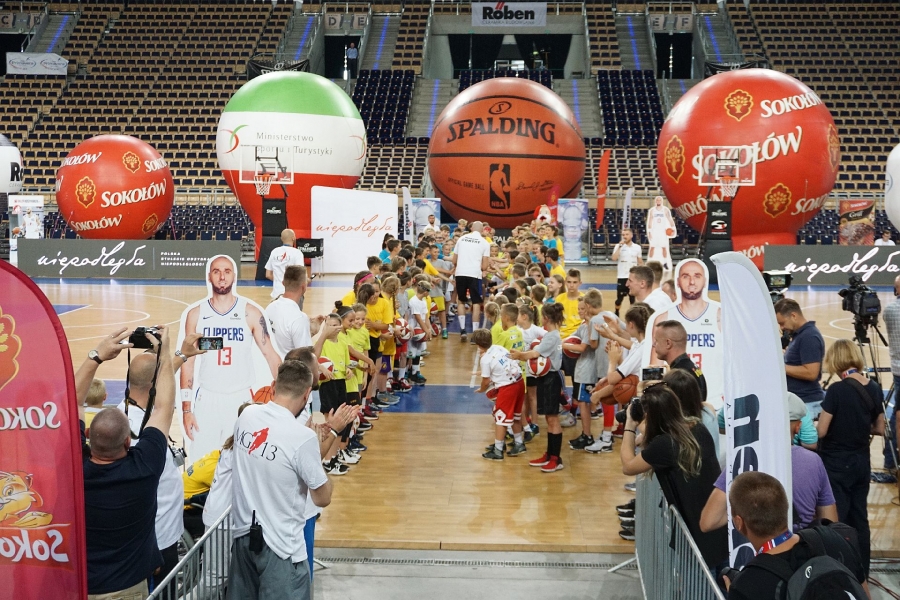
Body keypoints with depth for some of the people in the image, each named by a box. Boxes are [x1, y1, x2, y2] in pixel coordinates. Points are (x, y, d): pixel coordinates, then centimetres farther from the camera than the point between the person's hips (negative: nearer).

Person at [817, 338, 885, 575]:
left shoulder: (837, 390, -20)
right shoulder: (874, 388, -1)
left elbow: (820, 431, -17)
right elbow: (879, 429, 9)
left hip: (836, 465, -6)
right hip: (861, 463, 6)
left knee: (836, 521, 2)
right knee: (860, 519, 15)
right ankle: (861, 573, 23)